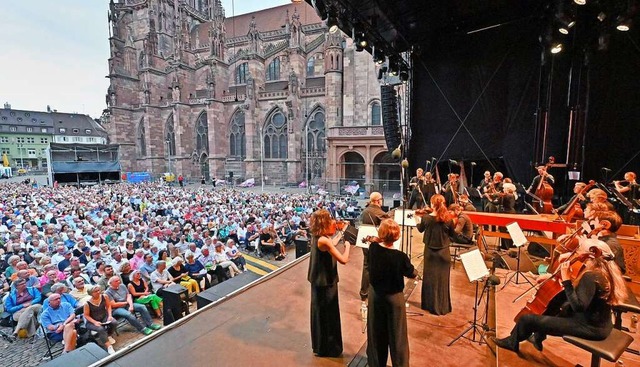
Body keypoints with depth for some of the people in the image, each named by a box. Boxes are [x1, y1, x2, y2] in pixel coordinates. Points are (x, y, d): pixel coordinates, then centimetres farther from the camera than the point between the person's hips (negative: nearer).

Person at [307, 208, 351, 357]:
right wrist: (347, 245, -11)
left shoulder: (316, 237, -1)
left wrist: (339, 236, 18)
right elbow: (343, 260, -27)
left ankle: (320, 345, 42)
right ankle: (328, 349, 27)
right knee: (327, 315, 9)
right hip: (326, 282, -9)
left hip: (318, 280, 9)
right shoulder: (324, 240, -28)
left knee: (320, 313, 23)